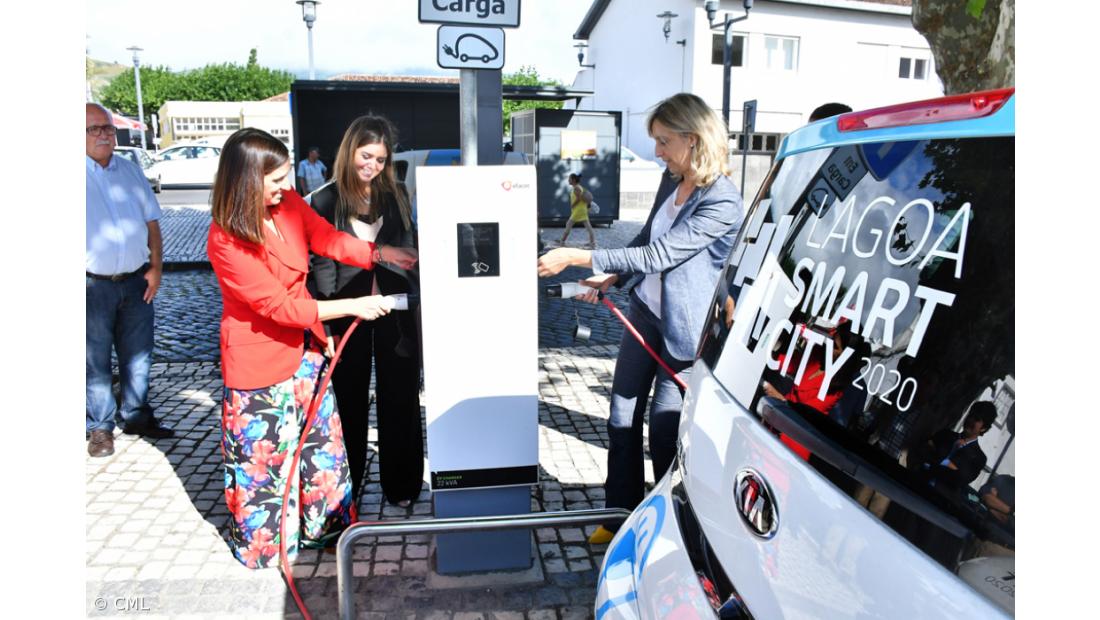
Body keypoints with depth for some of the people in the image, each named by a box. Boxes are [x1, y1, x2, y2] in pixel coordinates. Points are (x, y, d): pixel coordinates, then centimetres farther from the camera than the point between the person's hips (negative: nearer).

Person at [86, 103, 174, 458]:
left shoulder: (131, 170, 10)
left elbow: (151, 222, 12)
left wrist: (155, 268, 4)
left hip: (137, 281, 4)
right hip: (94, 285, -4)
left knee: (138, 355, 13)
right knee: (95, 360, 5)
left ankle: (136, 416, 28)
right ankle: (101, 426, 19)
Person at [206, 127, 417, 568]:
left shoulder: (289, 204, -6)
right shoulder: (226, 241, -24)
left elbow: (331, 241, -2)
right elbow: (278, 305, -24)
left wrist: (384, 254, -17)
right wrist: (351, 306, -24)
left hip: (303, 349, 7)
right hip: (259, 360, -6)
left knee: (322, 441, 17)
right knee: (264, 453, 10)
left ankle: (325, 525, 38)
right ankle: (262, 542, 35)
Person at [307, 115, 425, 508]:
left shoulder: (396, 195, 5)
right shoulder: (326, 200, -2)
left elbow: (411, 251, 8)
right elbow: (320, 266, -3)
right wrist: (325, 325, -8)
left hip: (394, 311, 2)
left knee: (400, 399, 9)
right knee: (350, 402, 11)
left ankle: (401, 484, 24)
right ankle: (346, 487, 27)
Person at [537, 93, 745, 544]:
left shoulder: (723, 203, -21)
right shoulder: (671, 180, 4)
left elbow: (658, 255, -26)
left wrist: (576, 257, -25)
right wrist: (611, 277, 7)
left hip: (682, 328, -7)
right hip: (644, 310, 8)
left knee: (665, 427, 4)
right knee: (622, 418, 12)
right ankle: (622, 516, 28)